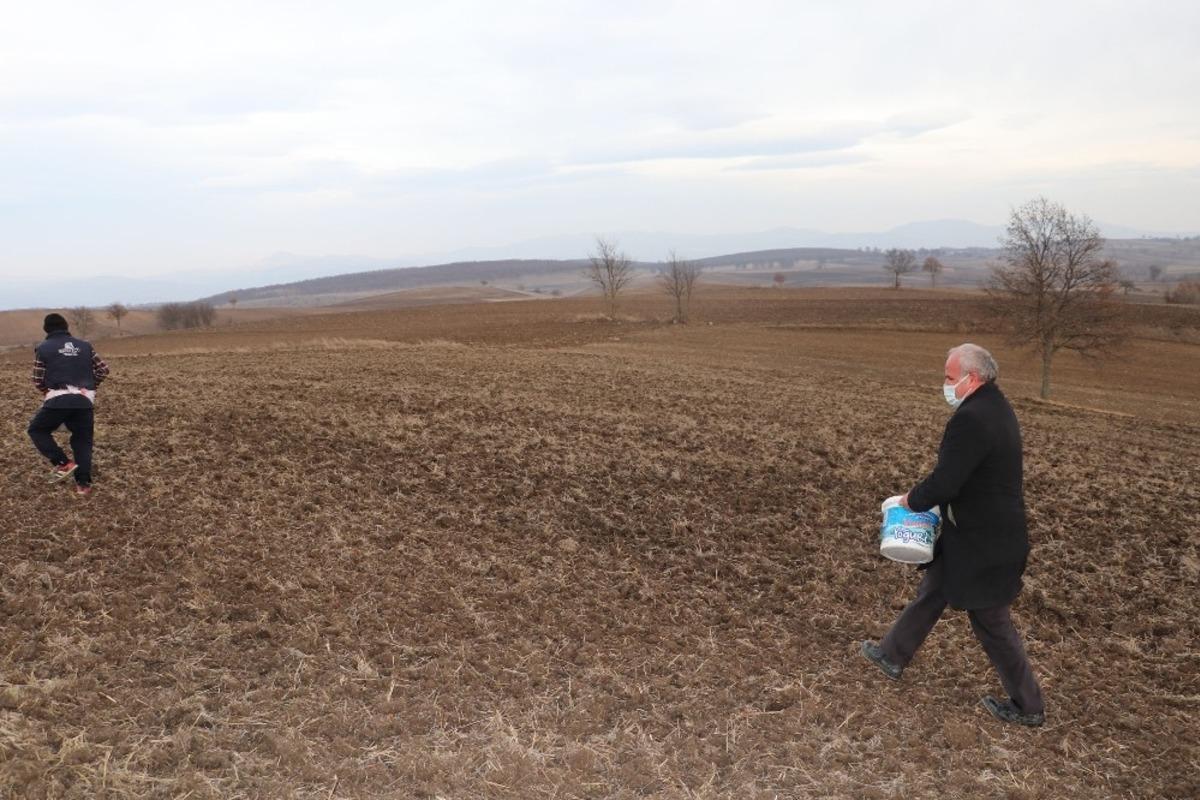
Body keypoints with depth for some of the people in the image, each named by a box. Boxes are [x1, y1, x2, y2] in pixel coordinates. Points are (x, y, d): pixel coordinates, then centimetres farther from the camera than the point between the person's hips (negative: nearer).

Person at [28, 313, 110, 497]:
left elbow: (38, 381, 4)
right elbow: (104, 370, 12)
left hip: (58, 400, -3)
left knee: (37, 430, 20)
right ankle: (84, 484, 7)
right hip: (85, 401, 3)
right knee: (83, 441, 14)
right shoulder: (85, 346, 13)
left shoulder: (43, 348, 5)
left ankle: (63, 463, 5)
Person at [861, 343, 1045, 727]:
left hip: (982, 542, -10)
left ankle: (1028, 707, 23)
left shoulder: (971, 419, -28)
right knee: (932, 591, 22)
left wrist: (913, 500, -9)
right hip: (990, 531, 10)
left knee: (992, 623, 6)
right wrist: (927, 496, 7)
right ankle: (893, 656, 39)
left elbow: (944, 482, -28)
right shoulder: (996, 408, 5)